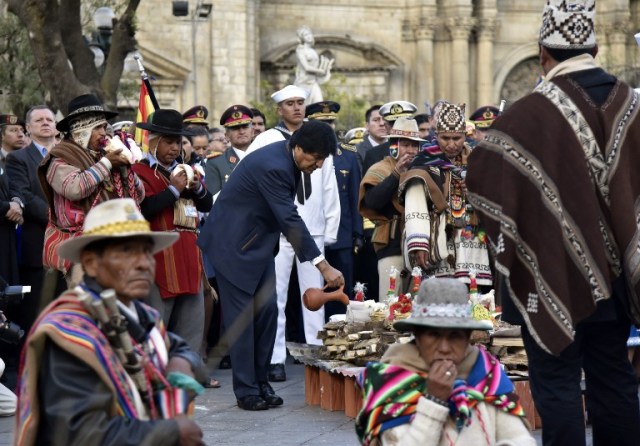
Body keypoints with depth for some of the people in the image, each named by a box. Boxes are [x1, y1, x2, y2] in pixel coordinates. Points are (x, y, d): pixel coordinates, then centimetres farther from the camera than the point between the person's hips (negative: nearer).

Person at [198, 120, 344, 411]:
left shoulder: (286, 160, 1)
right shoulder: (272, 166, -28)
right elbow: (290, 220, -31)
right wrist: (324, 266, -31)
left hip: (258, 242, 9)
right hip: (234, 243, -9)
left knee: (267, 310, 6)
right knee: (242, 315, -5)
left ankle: (260, 382, 13)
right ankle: (246, 390, 0)